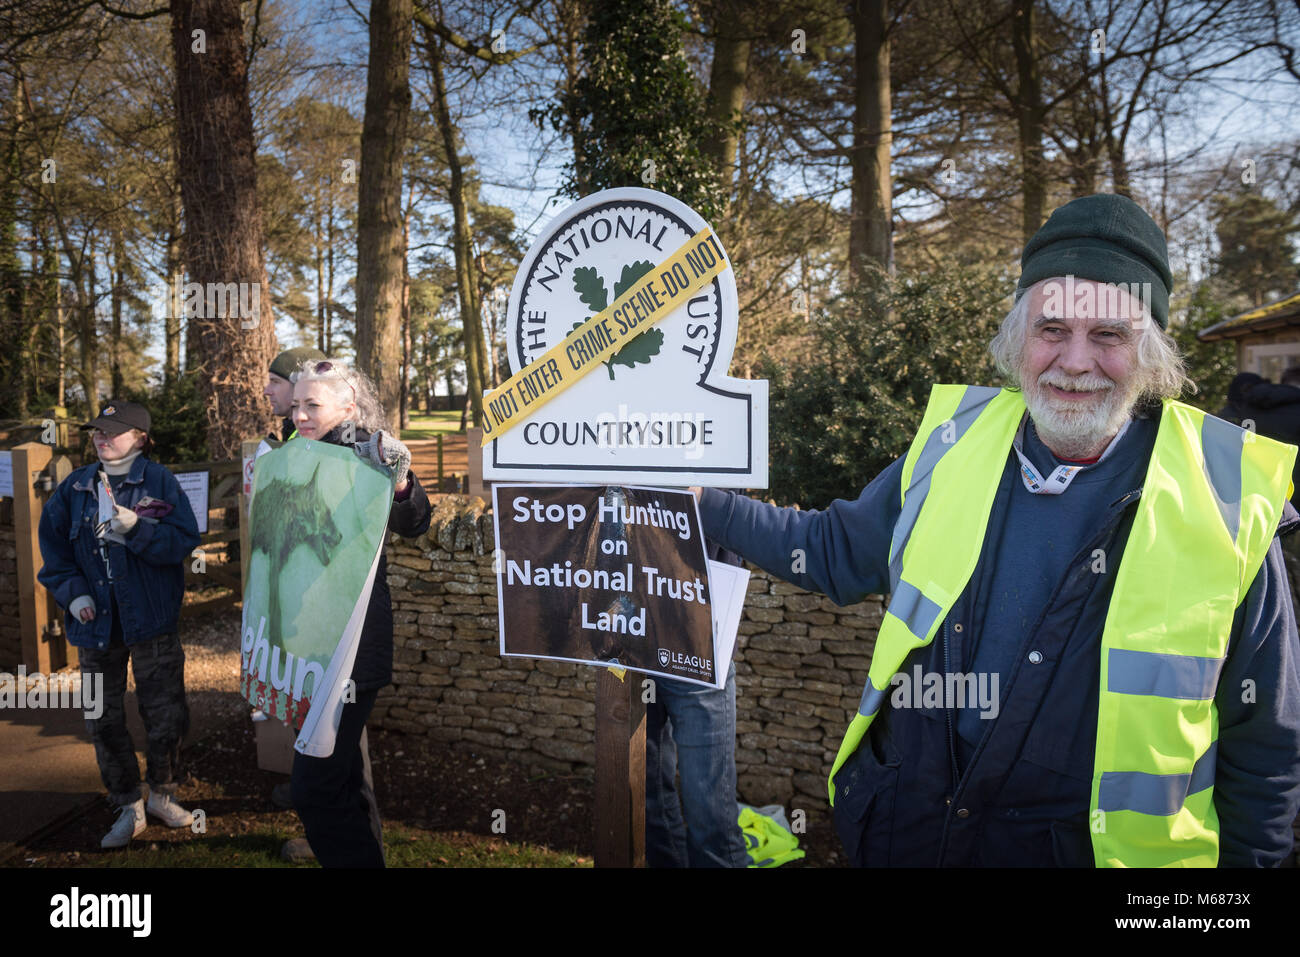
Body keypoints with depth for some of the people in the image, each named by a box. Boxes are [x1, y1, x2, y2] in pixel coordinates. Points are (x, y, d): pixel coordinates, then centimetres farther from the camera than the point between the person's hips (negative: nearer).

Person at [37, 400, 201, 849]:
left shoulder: (159, 482, -4)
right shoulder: (75, 487, 6)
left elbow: (185, 540, -11)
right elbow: (54, 546, 9)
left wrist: (136, 528, -25)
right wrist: (72, 591, -3)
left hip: (152, 620, -3)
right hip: (95, 621, 3)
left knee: (166, 714, 5)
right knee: (103, 719, 9)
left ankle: (161, 794, 28)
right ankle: (129, 807, 24)